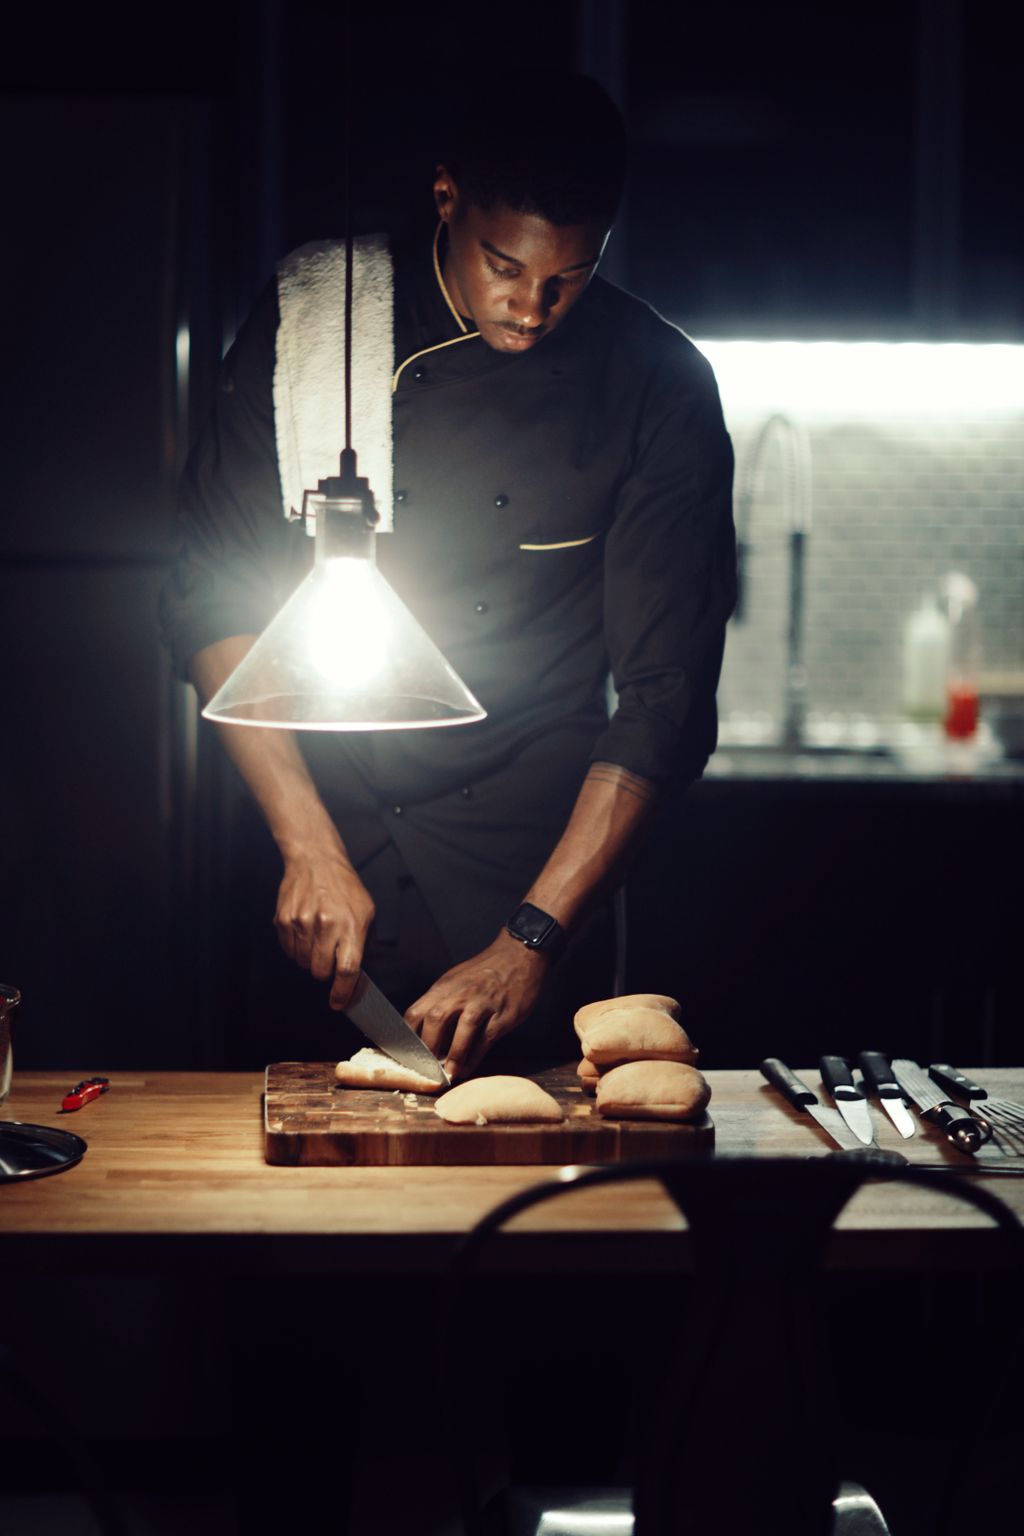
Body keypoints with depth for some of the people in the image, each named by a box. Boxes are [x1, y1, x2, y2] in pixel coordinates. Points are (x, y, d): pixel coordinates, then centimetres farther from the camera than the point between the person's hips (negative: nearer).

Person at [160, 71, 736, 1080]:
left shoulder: (660, 387, -8)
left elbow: (665, 694, -10)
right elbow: (213, 594, -5)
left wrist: (532, 940, -18)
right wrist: (310, 846, -15)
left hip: (538, 866, 0)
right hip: (325, 823, 1)